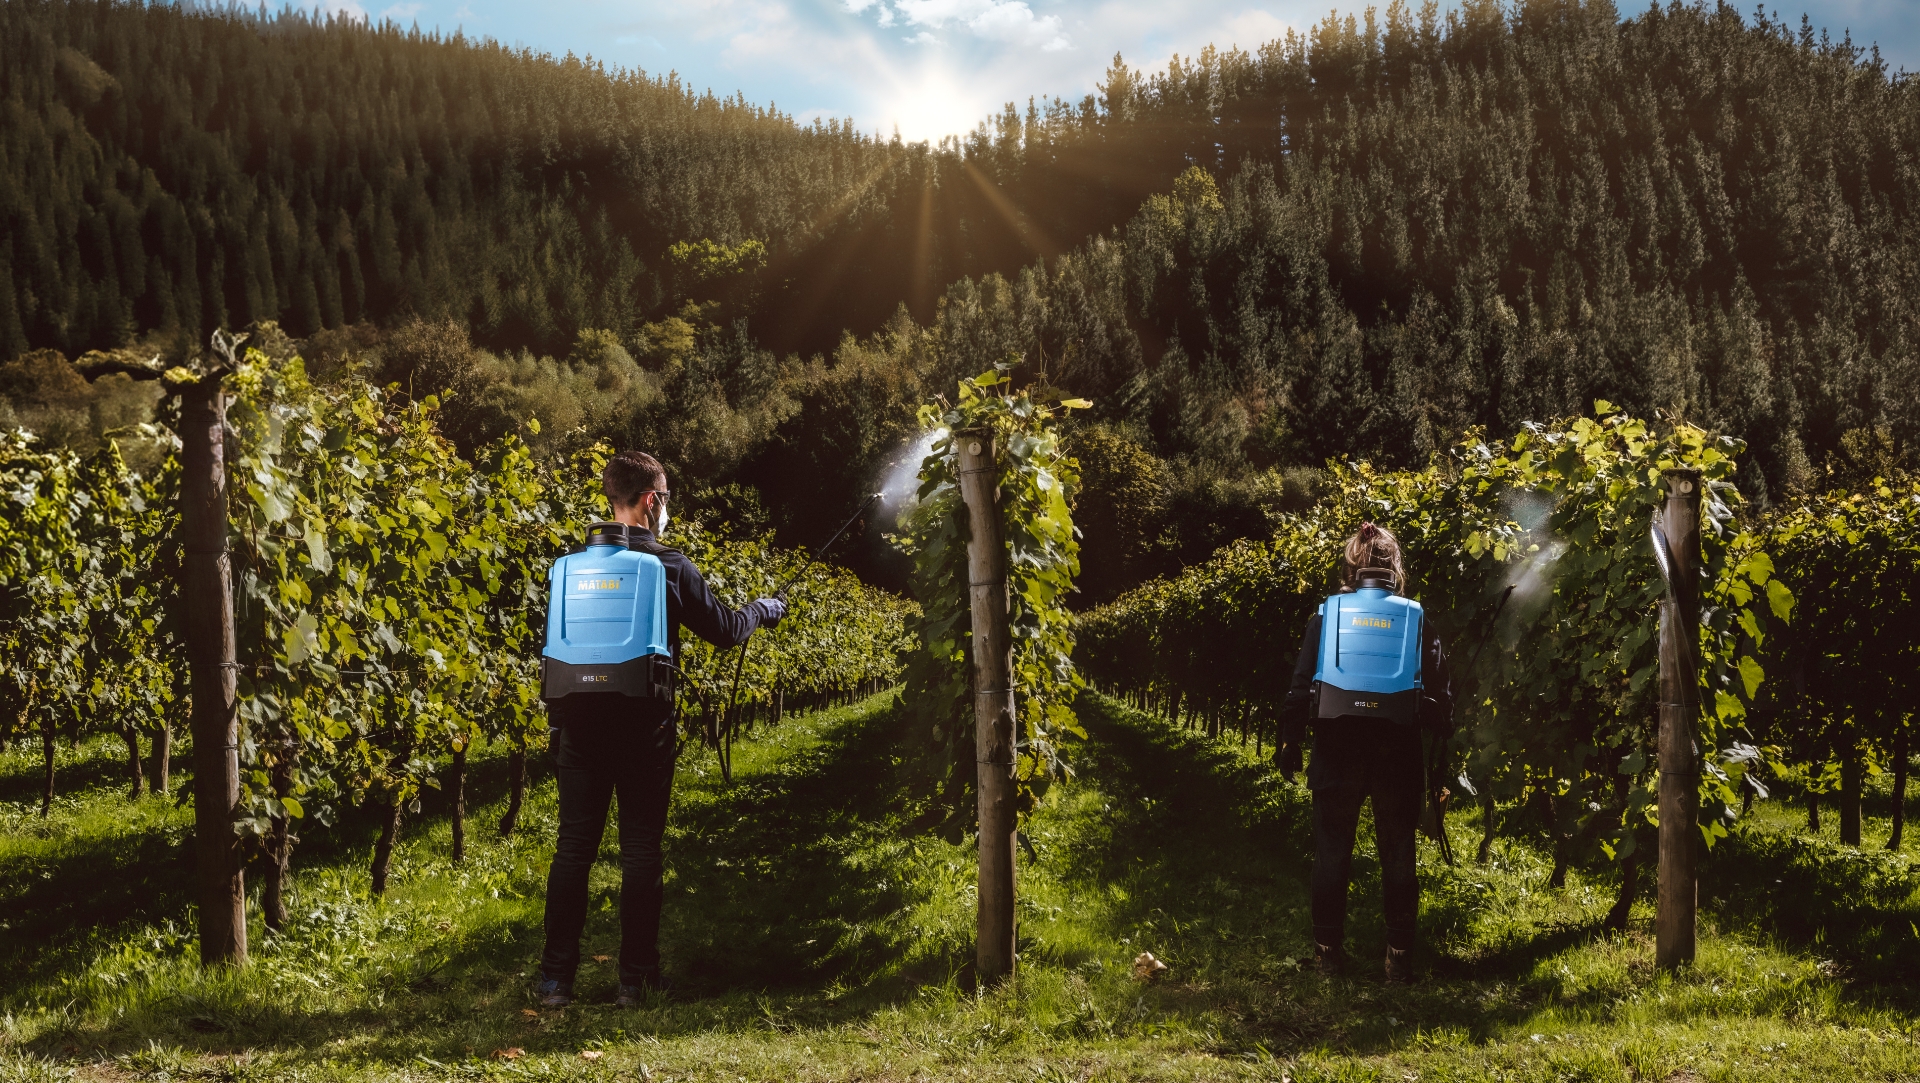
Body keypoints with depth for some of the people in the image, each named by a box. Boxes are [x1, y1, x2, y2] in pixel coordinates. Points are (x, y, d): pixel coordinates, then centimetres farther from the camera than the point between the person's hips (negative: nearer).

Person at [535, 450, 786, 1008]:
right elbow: (724, 631, 3)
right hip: (643, 727, -3)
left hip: (580, 725, 3)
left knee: (573, 847, 8)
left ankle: (556, 979, 8)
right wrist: (761, 610, 23)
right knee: (640, 852, 6)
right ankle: (635, 979, 8)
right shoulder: (670, 566, -6)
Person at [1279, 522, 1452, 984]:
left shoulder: (1326, 615, 3)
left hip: (1337, 750, 0)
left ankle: (1328, 950, 14)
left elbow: (1300, 686, 2)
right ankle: (1399, 955, 10)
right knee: (1397, 855, 9)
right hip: (1398, 753, 0)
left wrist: (1290, 744, 8)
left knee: (1331, 851, 10)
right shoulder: (1416, 621, 4)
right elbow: (1440, 698, 4)